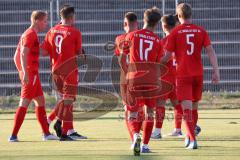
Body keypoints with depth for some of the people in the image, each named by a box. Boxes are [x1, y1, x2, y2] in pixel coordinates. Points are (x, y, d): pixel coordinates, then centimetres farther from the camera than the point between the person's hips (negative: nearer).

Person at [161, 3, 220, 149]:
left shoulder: (175, 33, -3)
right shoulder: (201, 31, 4)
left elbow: (167, 56, -2)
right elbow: (211, 51, -3)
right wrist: (216, 71, -4)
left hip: (183, 75, -3)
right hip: (198, 74, 3)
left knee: (187, 108, -7)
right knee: (194, 107, 17)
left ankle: (193, 140, -18)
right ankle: (189, 136, 29)